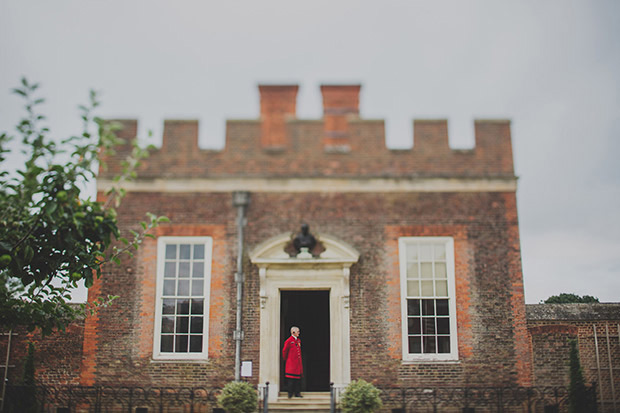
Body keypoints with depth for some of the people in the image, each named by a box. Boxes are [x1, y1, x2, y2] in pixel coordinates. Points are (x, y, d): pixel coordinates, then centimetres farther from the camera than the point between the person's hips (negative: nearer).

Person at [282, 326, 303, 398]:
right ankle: (290, 393, 3)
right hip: (291, 363, -7)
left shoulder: (298, 341, 13)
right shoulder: (289, 341, -10)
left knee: (298, 378, 6)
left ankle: (297, 393, 11)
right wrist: (286, 359, 7)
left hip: (298, 363, 7)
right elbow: (284, 351, -3)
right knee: (291, 378, -4)